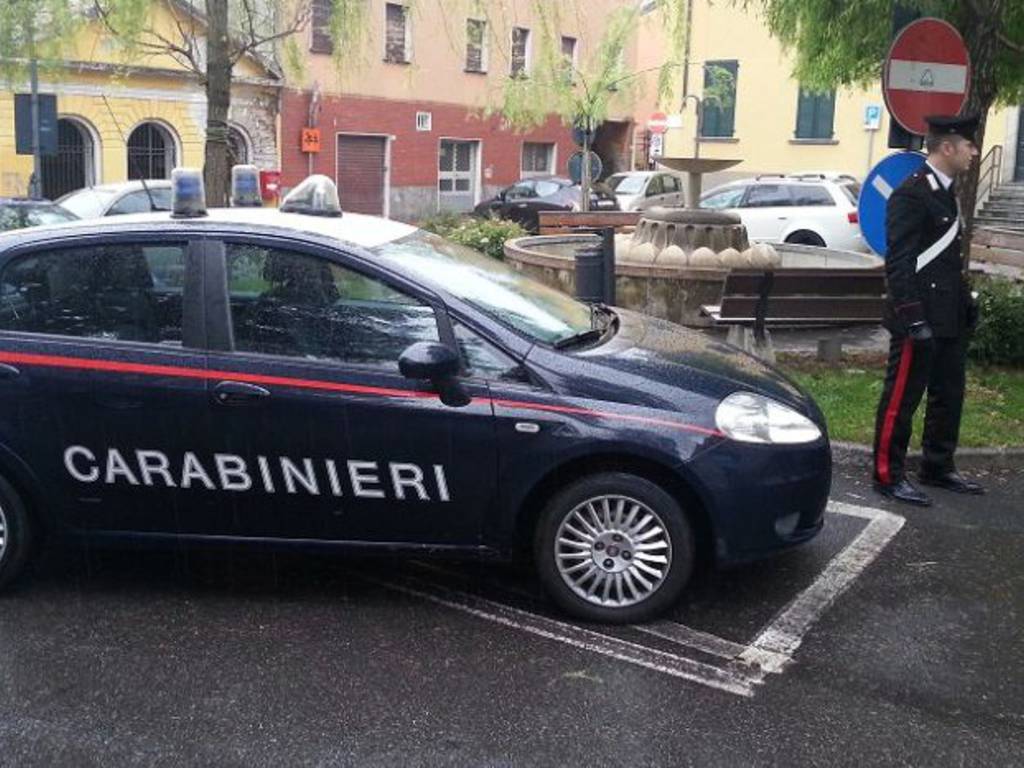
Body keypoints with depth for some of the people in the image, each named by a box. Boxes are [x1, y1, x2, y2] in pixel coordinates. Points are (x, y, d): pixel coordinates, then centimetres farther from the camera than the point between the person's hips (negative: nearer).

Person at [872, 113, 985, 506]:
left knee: (949, 396, 16)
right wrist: (914, 319, -23)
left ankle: (938, 467, 29)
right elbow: (898, 263, -20)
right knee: (902, 397, 0)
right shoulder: (911, 194, -15)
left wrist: (966, 301, 17)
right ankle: (888, 475, 9)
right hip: (921, 320, -10)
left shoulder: (947, 191, 14)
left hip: (949, 318, 10)